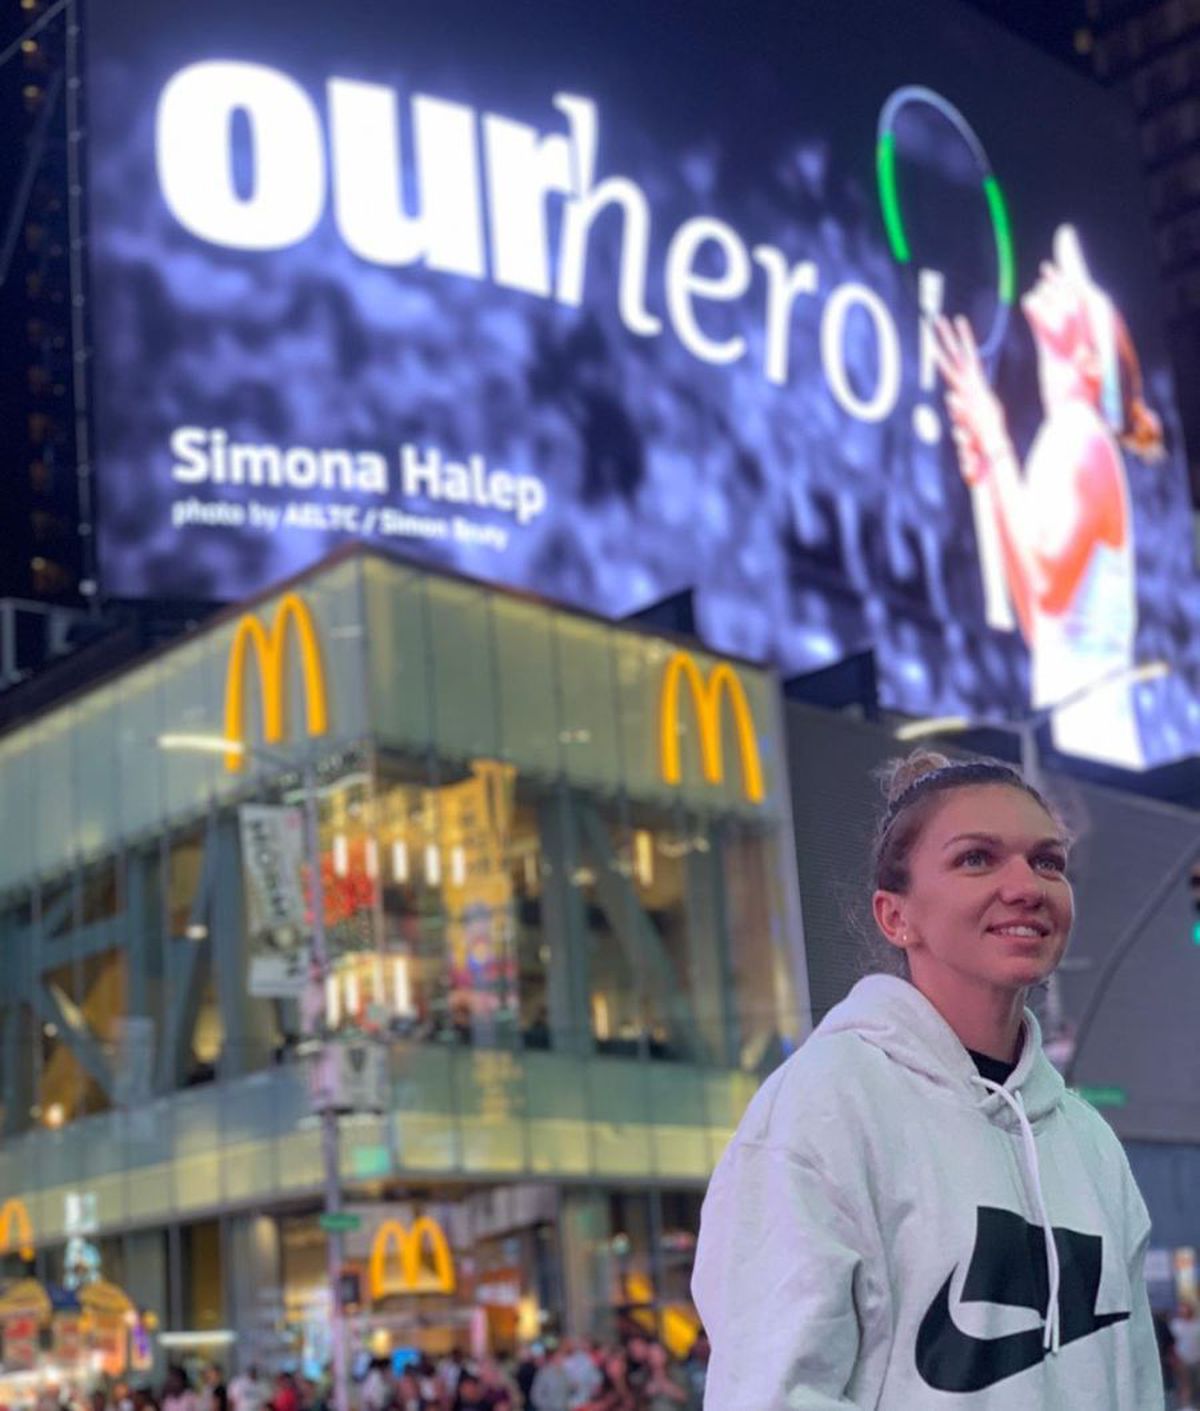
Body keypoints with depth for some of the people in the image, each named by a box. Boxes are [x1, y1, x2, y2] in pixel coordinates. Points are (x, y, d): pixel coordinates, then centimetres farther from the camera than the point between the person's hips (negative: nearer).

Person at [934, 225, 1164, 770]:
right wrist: (991, 484, 16)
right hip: (1067, 726, 9)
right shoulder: (1064, 441, 16)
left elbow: (1048, 582, -22)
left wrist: (996, 447, -17)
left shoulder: (1083, 438, -8)